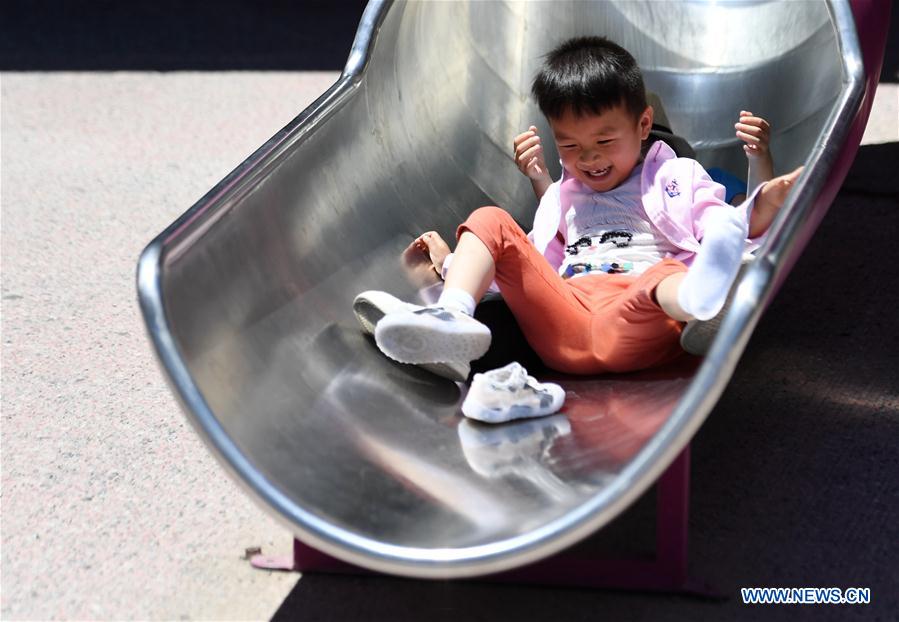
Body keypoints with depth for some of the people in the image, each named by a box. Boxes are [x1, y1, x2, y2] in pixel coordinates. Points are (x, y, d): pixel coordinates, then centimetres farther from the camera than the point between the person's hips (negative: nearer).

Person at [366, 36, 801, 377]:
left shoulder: (678, 176, 21)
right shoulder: (561, 197, 34)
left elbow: (730, 229, 8)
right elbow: (535, 270, 35)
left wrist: (767, 200, -12)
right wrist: (452, 264, 29)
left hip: (638, 323, -4)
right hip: (563, 325, 4)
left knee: (670, 273, -37)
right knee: (491, 222, -4)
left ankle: (697, 292, -75)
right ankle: (452, 316, -30)